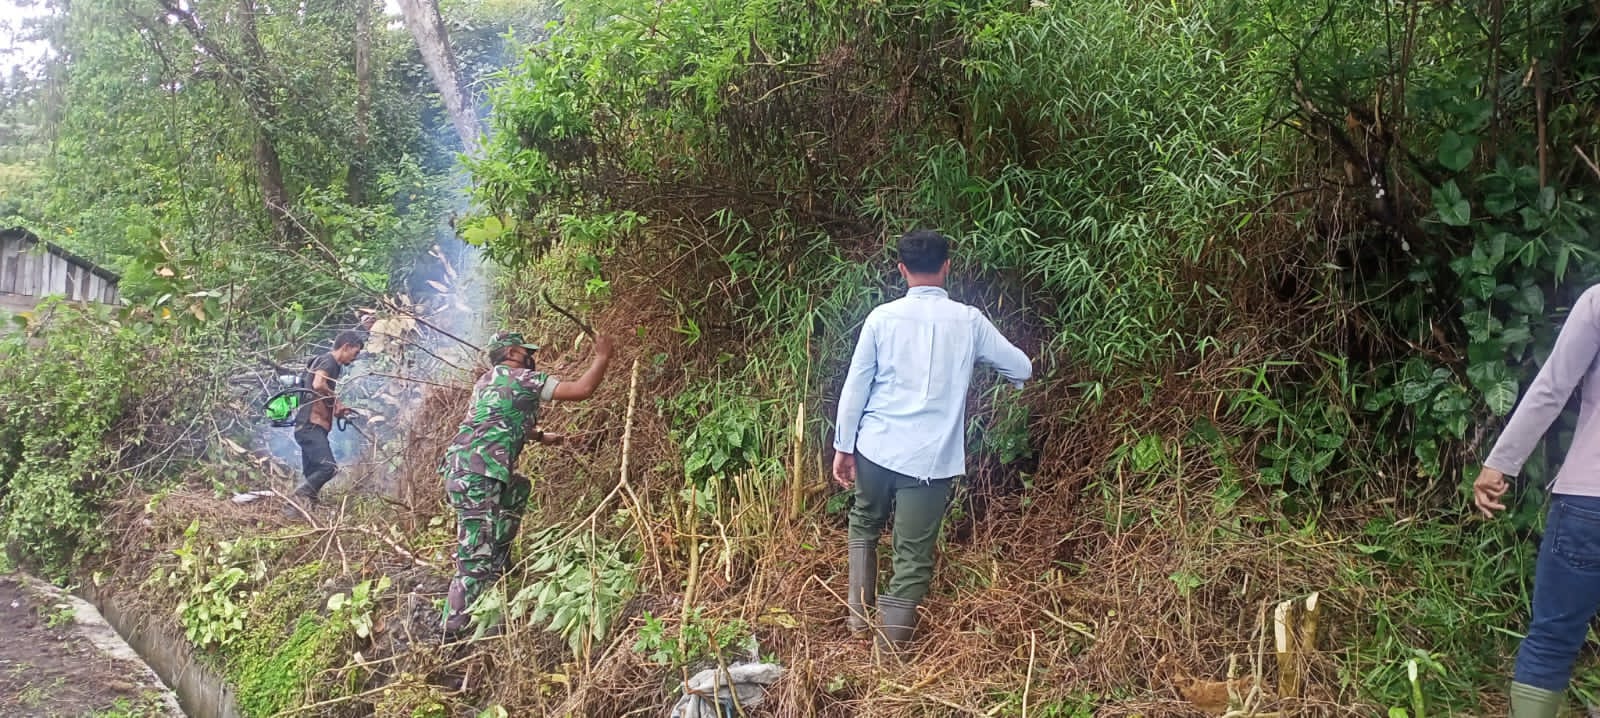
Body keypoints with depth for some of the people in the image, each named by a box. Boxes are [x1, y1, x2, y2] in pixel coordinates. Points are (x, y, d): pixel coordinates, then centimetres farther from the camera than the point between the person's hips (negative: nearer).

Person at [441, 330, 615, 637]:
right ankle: (453, 632, -9)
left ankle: (502, 566, 34)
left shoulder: (489, 380, 23)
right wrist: (602, 357, 8)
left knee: (518, 490, 33)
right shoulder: (523, 379, -3)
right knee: (478, 557, -10)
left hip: (461, 470, 10)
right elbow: (581, 390, -5)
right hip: (477, 476, -10)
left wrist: (541, 437, 48)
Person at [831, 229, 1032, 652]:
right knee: (913, 558, 6)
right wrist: (1015, 376, 33)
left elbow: (856, 386, -1)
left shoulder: (882, 317, -2)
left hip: (877, 447, 2)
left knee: (865, 524, 27)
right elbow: (1022, 369, 9)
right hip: (931, 458, -1)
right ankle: (888, 652, 11)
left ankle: (858, 615, 30)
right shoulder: (969, 321, -1)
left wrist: (843, 446, 7)